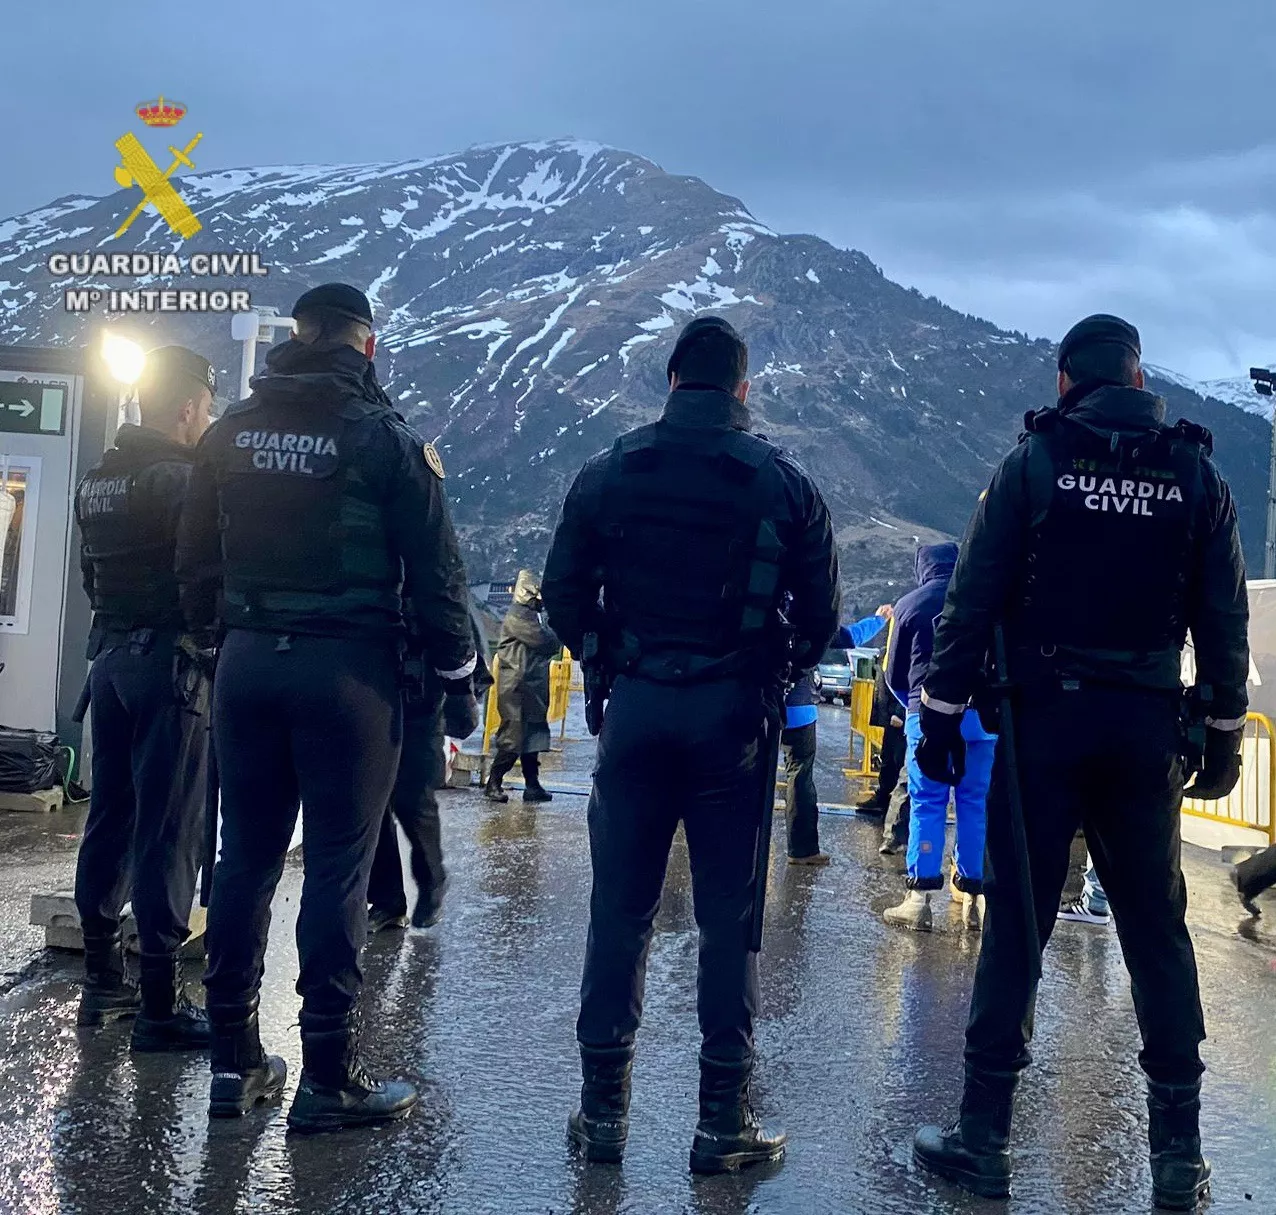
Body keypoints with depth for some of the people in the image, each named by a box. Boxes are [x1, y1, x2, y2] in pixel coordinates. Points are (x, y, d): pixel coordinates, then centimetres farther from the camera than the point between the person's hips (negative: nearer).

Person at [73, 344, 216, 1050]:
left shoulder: (96, 482, 14)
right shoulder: (179, 476, -13)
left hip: (109, 656, 9)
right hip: (170, 661, -9)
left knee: (110, 819, 14)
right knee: (168, 831, -6)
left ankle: (102, 980, 24)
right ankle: (161, 1005, -3)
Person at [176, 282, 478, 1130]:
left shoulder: (232, 432, 8)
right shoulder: (381, 436, -7)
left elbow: (197, 559, 13)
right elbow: (435, 569, -8)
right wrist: (458, 678, -1)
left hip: (247, 663, 5)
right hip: (347, 669, -5)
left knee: (246, 861, 11)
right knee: (338, 869, 0)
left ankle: (235, 1061, 20)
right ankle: (328, 1076, 7)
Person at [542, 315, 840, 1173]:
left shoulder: (609, 472, 2)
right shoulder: (784, 482, -1)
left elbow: (564, 590, 4)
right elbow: (821, 611, 0)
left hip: (637, 707, 1)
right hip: (735, 715, -1)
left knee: (620, 908, 9)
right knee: (729, 917, 5)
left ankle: (604, 1107, 16)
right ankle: (724, 1119, 12)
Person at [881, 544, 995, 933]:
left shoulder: (909, 604, 6)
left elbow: (894, 673, 12)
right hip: (982, 712, 2)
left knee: (927, 803, 2)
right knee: (975, 802, 8)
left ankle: (919, 898, -3)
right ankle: (972, 896, 9)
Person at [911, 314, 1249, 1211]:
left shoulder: (1034, 463, -3)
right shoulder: (1197, 475, 4)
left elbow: (973, 599, -7)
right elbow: (1225, 619, 5)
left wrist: (943, 711, -2)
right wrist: (1224, 731, 13)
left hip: (1044, 718, -2)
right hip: (1147, 728, 2)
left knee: (1017, 924, 3)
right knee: (1157, 931, 10)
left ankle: (985, 1137, 8)